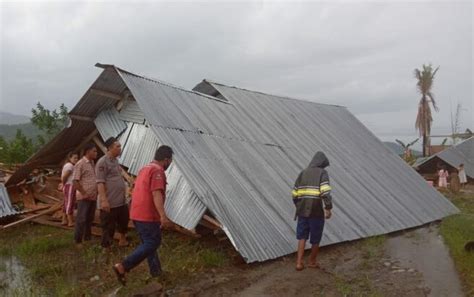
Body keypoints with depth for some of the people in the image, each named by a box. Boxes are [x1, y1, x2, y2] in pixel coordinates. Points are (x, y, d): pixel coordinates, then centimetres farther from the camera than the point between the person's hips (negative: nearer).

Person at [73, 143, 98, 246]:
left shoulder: (92, 163, 12)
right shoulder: (80, 164, -13)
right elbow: (75, 181, -17)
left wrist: (96, 192, 12)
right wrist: (84, 193, -16)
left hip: (93, 197, 8)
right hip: (84, 198, -8)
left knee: (90, 219, 16)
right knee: (81, 219, -3)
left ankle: (87, 238, 27)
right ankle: (78, 241, 6)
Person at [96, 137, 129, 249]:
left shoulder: (115, 160, 14)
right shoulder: (103, 162, -14)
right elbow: (100, 183, -19)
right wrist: (104, 200, -25)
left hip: (121, 201, 9)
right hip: (109, 202, -9)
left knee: (124, 220, 21)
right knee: (108, 227, -1)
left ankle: (123, 240, 40)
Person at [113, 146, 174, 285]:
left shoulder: (145, 168, 17)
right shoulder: (157, 171, -14)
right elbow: (156, 194, -26)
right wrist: (163, 216, -34)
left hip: (137, 214, 10)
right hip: (148, 215, -10)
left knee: (149, 243, 15)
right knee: (152, 244, -5)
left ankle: (156, 273, 22)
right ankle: (122, 267, -11)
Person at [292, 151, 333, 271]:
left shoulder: (303, 173, 12)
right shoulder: (322, 173, -2)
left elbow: (295, 194, 10)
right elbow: (325, 191, -18)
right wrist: (328, 208, -16)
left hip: (302, 210, 4)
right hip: (316, 211, -4)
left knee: (302, 236, 16)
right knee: (315, 238, 14)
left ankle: (299, 262, 7)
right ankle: (312, 261, 28)